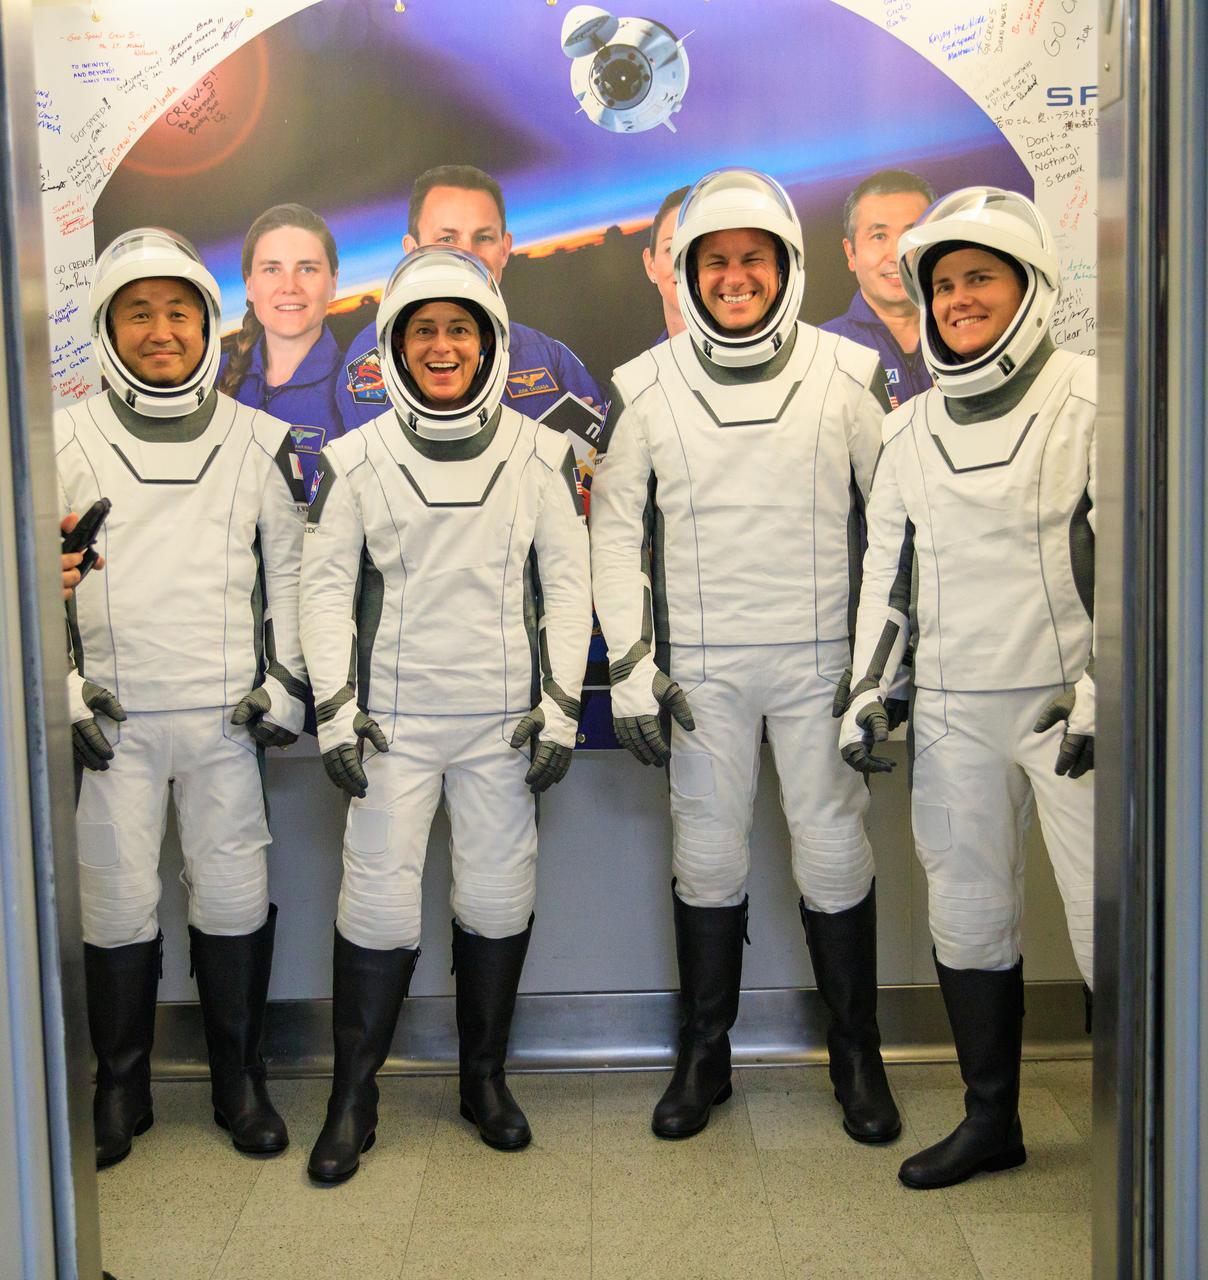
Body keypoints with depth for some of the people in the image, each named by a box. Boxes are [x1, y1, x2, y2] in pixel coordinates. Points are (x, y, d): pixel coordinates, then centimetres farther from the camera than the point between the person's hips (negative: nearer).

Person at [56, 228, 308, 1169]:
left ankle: (240, 1082, 21)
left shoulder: (260, 441, 7)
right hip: (112, 715, 0)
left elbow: (289, 571, 11)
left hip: (227, 712, 1)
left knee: (236, 897, 3)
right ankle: (121, 1090, 22)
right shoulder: (64, 442, 3)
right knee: (118, 903, 4)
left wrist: (285, 681, 4)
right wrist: (60, 687, -1)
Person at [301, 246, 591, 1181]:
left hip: (504, 717, 1)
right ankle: (354, 1097, 13)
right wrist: (336, 710, -3)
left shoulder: (540, 454, 4)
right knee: (379, 901, -3)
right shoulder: (356, 460, 3)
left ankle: (485, 1077, 25)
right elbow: (327, 587, 5)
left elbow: (568, 582, 5)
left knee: (500, 899, 6)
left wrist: (561, 707, -1)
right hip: (393, 717, 0)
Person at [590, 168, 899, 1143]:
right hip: (703, 665, 1)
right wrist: (630, 667, -1)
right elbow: (615, 529, 5)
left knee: (837, 856, 3)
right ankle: (703, 1057, 24)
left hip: (821, 658, 0)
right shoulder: (646, 387, 1)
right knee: (707, 860, 7)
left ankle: (858, 1057, 23)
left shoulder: (849, 375, 0)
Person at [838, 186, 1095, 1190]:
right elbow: (887, 570, 17)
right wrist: (867, 691, 12)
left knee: (1111, 923, -4)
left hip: (1074, 704, -5)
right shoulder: (911, 431, 13)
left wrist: (1105, 684, -14)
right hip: (955, 712, 5)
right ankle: (991, 1120, 25)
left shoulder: (1091, 400, -2)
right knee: (968, 915, 10)